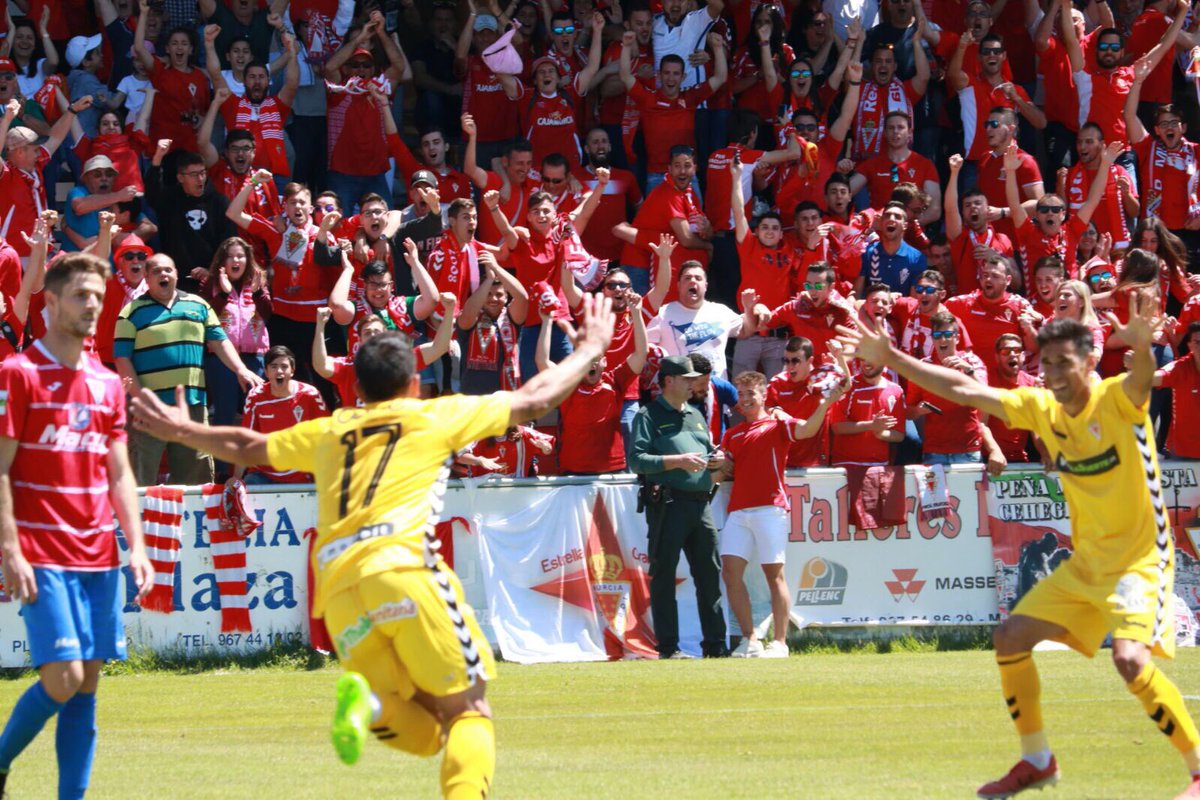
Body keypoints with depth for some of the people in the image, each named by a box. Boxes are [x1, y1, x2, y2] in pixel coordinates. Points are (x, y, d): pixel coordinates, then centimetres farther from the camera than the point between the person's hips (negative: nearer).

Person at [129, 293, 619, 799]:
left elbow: (247, 447, 40)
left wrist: (182, 431, 58)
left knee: (422, 733, 10)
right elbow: (535, 399, 24)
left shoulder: (329, 431, 27)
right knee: (468, 713, 3)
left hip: (338, 586, 4)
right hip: (403, 568, -4)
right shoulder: (436, 415, 17)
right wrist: (590, 349, 39)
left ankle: (368, 700, -24)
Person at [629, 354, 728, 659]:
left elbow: (708, 450, 30)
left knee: (710, 574, 6)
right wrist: (677, 461, -17)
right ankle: (668, 647, -1)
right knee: (664, 575, -3)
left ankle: (715, 644, 11)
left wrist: (714, 460, 7)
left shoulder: (695, 414, 22)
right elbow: (637, 459, -11)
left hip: (700, 503, 7)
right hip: (668, 504, -7)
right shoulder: (649, 416, -1)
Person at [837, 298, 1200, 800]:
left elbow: (1142, 377, -39)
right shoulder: (1041, 409, 2)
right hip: (1085, 563, 8)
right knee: (1010, 638, 7)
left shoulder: (1118, 400, -16)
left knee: (1130, 656, -28)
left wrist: (1141, 344, -62)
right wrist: (890, 359, 4)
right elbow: (964, 391, 7)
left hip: (1140, 558, -8)